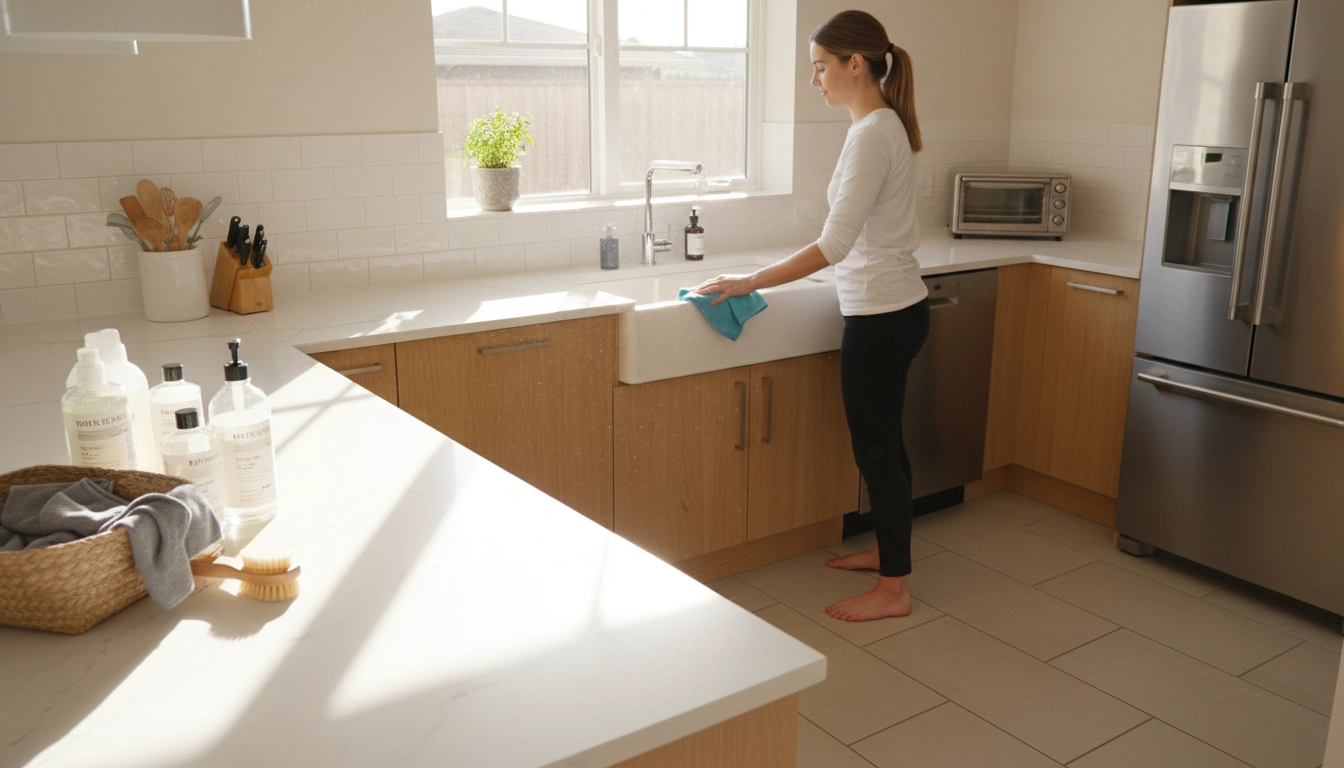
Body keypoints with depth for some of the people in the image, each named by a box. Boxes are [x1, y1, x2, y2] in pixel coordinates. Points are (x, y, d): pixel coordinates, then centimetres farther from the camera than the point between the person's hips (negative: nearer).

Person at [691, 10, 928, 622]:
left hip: (881, 316, -10)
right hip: (894, 308, 10)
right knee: (881, 439, 20)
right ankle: (888, 549, 37)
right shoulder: (885, 125, 10)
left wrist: (747, 283, -22)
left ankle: (893, 587, 15)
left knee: (876, 446, 1)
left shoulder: (871, 135, -20)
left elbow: (833, 245, -26)